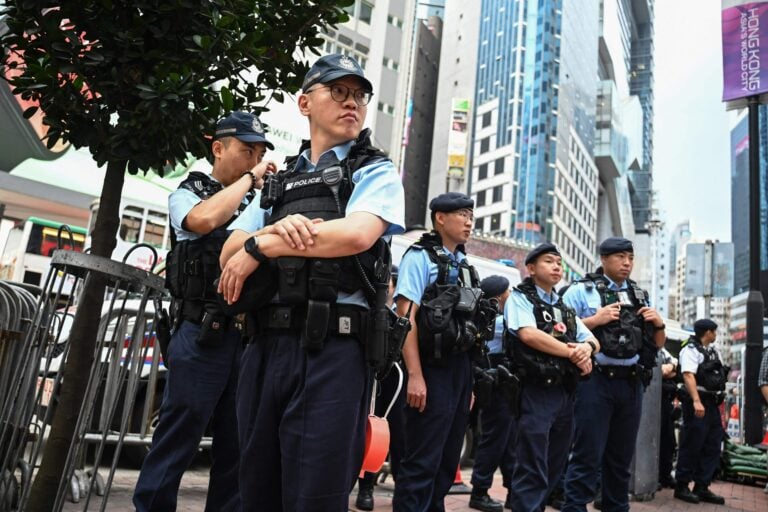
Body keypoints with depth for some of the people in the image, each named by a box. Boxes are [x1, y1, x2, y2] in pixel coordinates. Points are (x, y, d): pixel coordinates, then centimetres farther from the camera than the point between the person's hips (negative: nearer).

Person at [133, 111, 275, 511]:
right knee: (177, 440, 1)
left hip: (249, 336, 5)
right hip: (202, 335, -4)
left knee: (237, 446, 11)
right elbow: (205, 219, -18)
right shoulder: (187, 193, 6)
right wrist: (248, 179, -6)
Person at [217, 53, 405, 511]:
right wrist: (277, 229, -12)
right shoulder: (280, 181, 20)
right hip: (265, 347, 5)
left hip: (332, 350, -5)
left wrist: (261, 247, -6)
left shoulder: (376, 172, 6)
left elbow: (356, 234, -15)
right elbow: (229, 254, 10)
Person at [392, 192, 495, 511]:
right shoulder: (420, 257, -5)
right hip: (432, 368, -8)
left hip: (461, 368, 8)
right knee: (421, 461, -4)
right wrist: (415, 375, -22)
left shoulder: (464, 265, 17)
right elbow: (405, 316, -14)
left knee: (447, 459, 15)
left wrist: (468, 380, 17)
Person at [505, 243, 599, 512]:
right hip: (535, 392, -7)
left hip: (564, 393, 7)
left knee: (553, 468, 13)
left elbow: (593, 340, 16)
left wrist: (587, 348, -9)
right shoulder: (520, 298, -1)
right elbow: (529, 334, -17)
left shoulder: (565, 308, 22)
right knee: (532, 470, -7)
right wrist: (572, 353, -11)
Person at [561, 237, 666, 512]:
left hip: (631, 383, 6)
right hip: (596, 380, -5)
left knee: (621, 456, 14)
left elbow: (658, 344, 21)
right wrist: (595, 320, -17)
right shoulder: (581, 291, 0)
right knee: (588, 455, -5)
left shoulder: (640, 296, 16)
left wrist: (659, 324, 1)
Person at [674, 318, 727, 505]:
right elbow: (688, 376, -21)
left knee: (712, 447, 10)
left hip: (713, 404, 9)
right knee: (692, 446, -4)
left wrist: (720, 404, 19)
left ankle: (702, 487, 17)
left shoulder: (712, 351, 18)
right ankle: (681, 487, 5)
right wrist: (696, 401, -31)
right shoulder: (691, 349, -9)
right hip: (698, 403, -9)